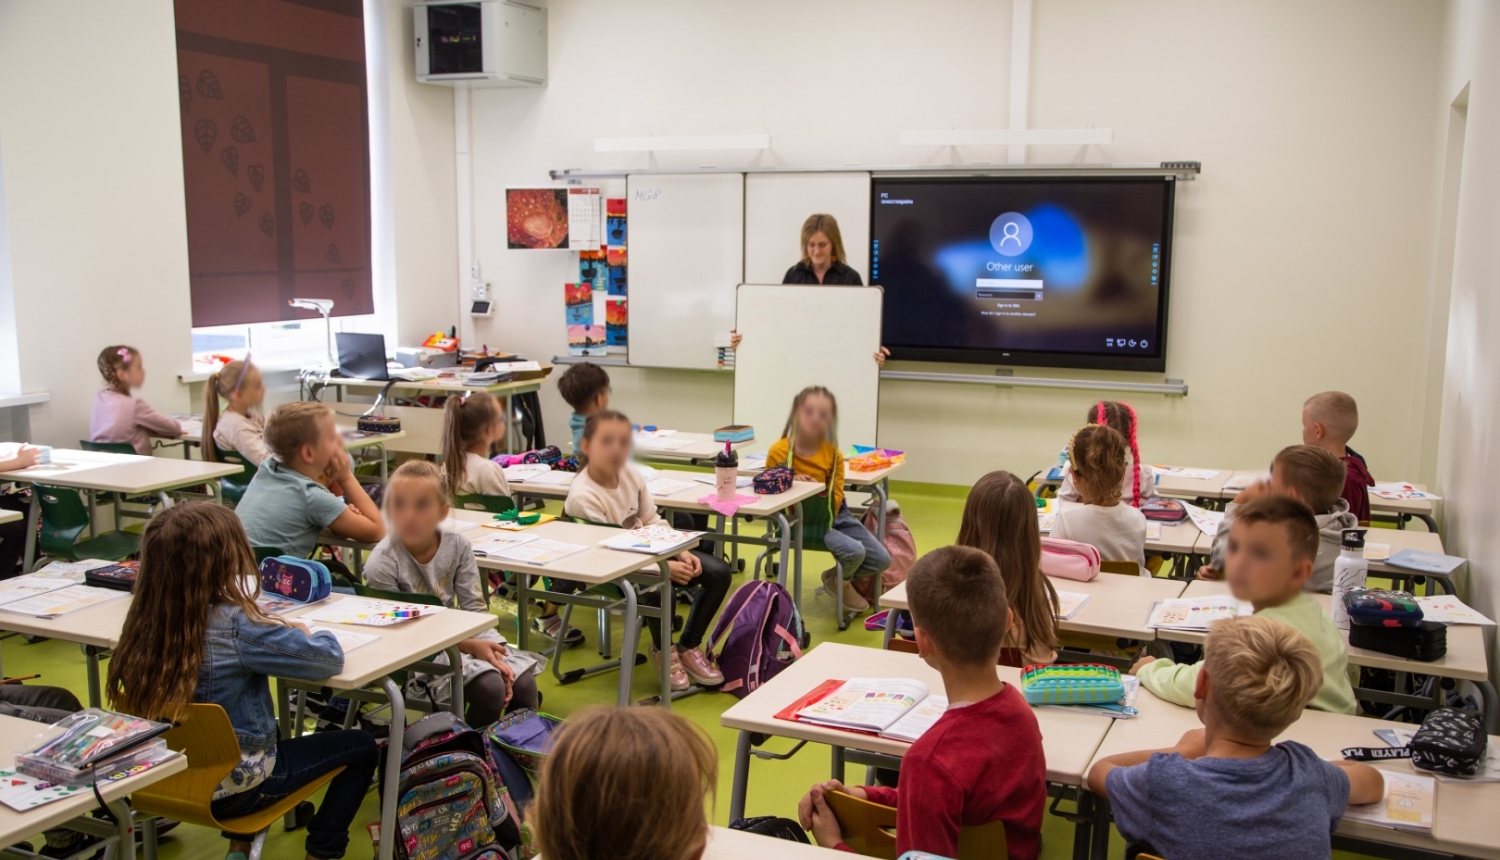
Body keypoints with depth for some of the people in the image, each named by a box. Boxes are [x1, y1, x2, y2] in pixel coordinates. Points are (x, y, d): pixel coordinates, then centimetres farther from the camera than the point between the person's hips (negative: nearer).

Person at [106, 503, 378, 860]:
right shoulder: (236, 627, -27)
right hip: (232, 787, -6)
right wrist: (303, 634, -1)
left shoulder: (146, 622, -10)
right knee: (361, 747, 12)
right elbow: (329, 658, -21)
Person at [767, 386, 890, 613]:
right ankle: (841, 583, 9)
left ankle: (836, 576, 26)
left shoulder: (833, 454, -4)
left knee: (882, 560, 0)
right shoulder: (779, 451, -13)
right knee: (854, 551, -26)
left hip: (834, 515, 5)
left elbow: (836, 496, -2)